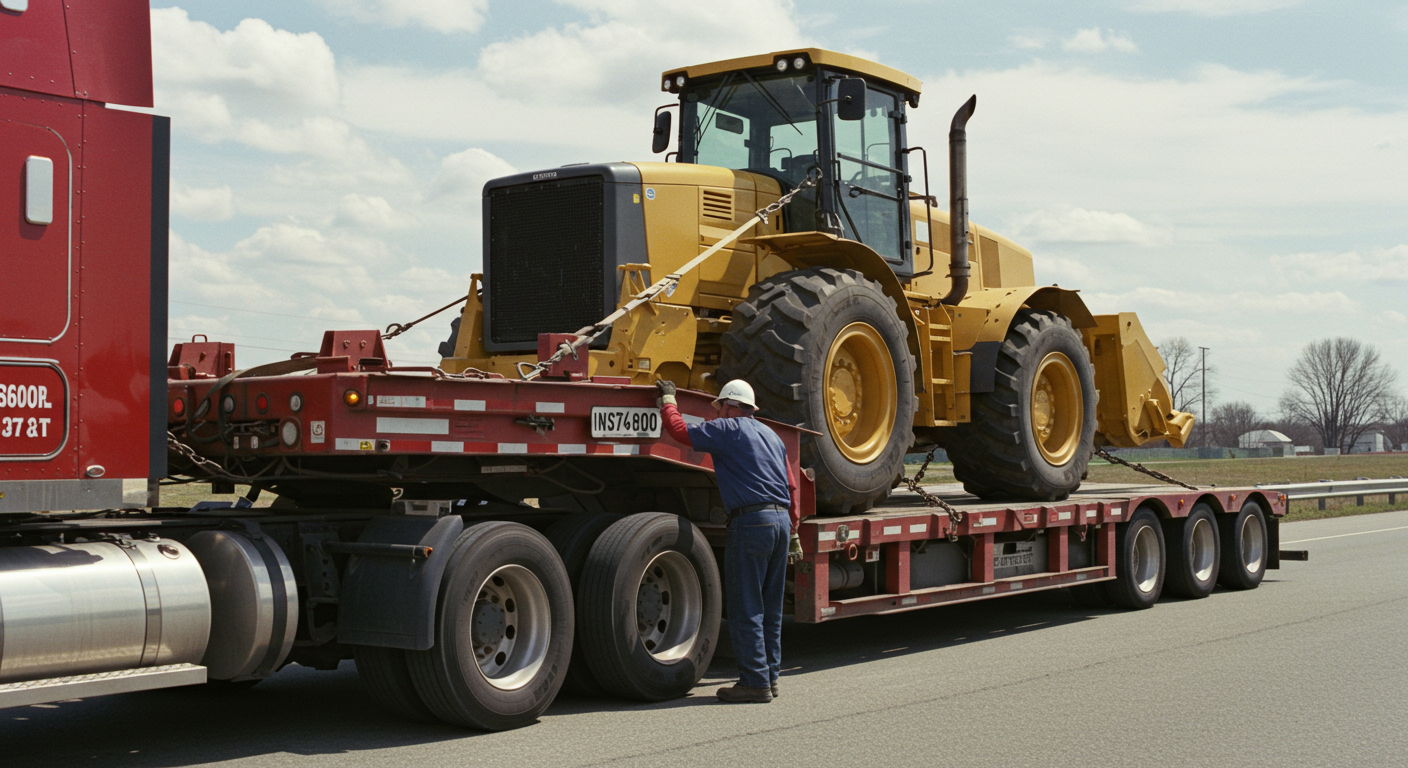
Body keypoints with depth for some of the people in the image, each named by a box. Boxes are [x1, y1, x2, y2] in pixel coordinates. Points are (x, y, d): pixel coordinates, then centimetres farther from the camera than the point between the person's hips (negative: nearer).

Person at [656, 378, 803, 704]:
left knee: (746, 609, -4)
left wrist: (667, 399, 13)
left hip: (751, 521, -8)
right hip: (781, 519, 8)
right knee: (770, 609, 13)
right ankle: (769, 676, 18)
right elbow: (792, 487, 22)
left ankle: (755, 682, -3)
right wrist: (793, 531, 26)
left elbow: (679, 429, -4)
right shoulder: (771, 435, 22)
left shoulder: (727, 429, -1)